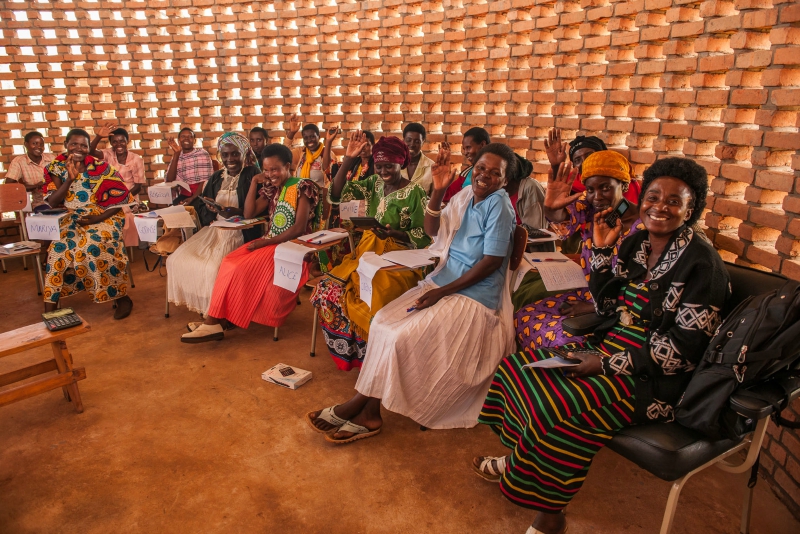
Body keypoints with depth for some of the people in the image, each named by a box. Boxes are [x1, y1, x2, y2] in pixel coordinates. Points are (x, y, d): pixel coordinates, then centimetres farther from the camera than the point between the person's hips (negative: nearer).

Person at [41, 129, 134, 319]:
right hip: (72, 219, 3)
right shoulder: (57, 167, 3)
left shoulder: (100, 167, -6)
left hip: (103, 218, -3)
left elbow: (120, 198, -9)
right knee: (59, 247, -23)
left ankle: (122, 298, -14)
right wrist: (70, 178, -18)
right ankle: (49, 309, -16)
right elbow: (53, 202, -5)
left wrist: (96, 219, -19)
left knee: (96, 247, -31)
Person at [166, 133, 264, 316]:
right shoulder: (217, 177, 14)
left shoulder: (253, 175, -6)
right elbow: (201, 205, 13)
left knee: (214, 266, -28)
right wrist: (209, 208, -10)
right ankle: (200, 304, 10)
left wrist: (237, 212, -28)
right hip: (214, 229, 7)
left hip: (240, 233, -7)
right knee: (178, 259, -5)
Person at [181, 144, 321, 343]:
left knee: (242, 269, -23)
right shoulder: (272, 188, 14)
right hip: (270, 242, 7)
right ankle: (216, 320, -21)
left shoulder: (303, 187, -9)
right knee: (230, 263, -16)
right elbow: (248, 213, 11)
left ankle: (215, 321, -12)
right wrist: (254, 182, 2)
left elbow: (299, 228, -16)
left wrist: (267, 242, -18)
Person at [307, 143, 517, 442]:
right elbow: (432, 230, 8)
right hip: (442, 281, 7)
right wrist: (438, 191, -10)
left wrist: (442, 292, -18)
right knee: (382, 322, -11)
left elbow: (492, 261, -17)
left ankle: (360, 404, 1)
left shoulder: (499, 204, -12)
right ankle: (368, 413, -9)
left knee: (402, 336, -18)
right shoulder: (465, 196, 9)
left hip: (473, 297, -7)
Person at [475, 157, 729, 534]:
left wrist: (608, 364, -19)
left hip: (655, 377, -8)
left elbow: (685, 347, -17)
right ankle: (518, 461, 13)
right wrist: (601, 251, 0)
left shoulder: (702, 262, -14)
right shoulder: (635, 243, 7)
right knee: (519, 366, -2)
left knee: (559, 405, -27)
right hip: (610, 350, 8)